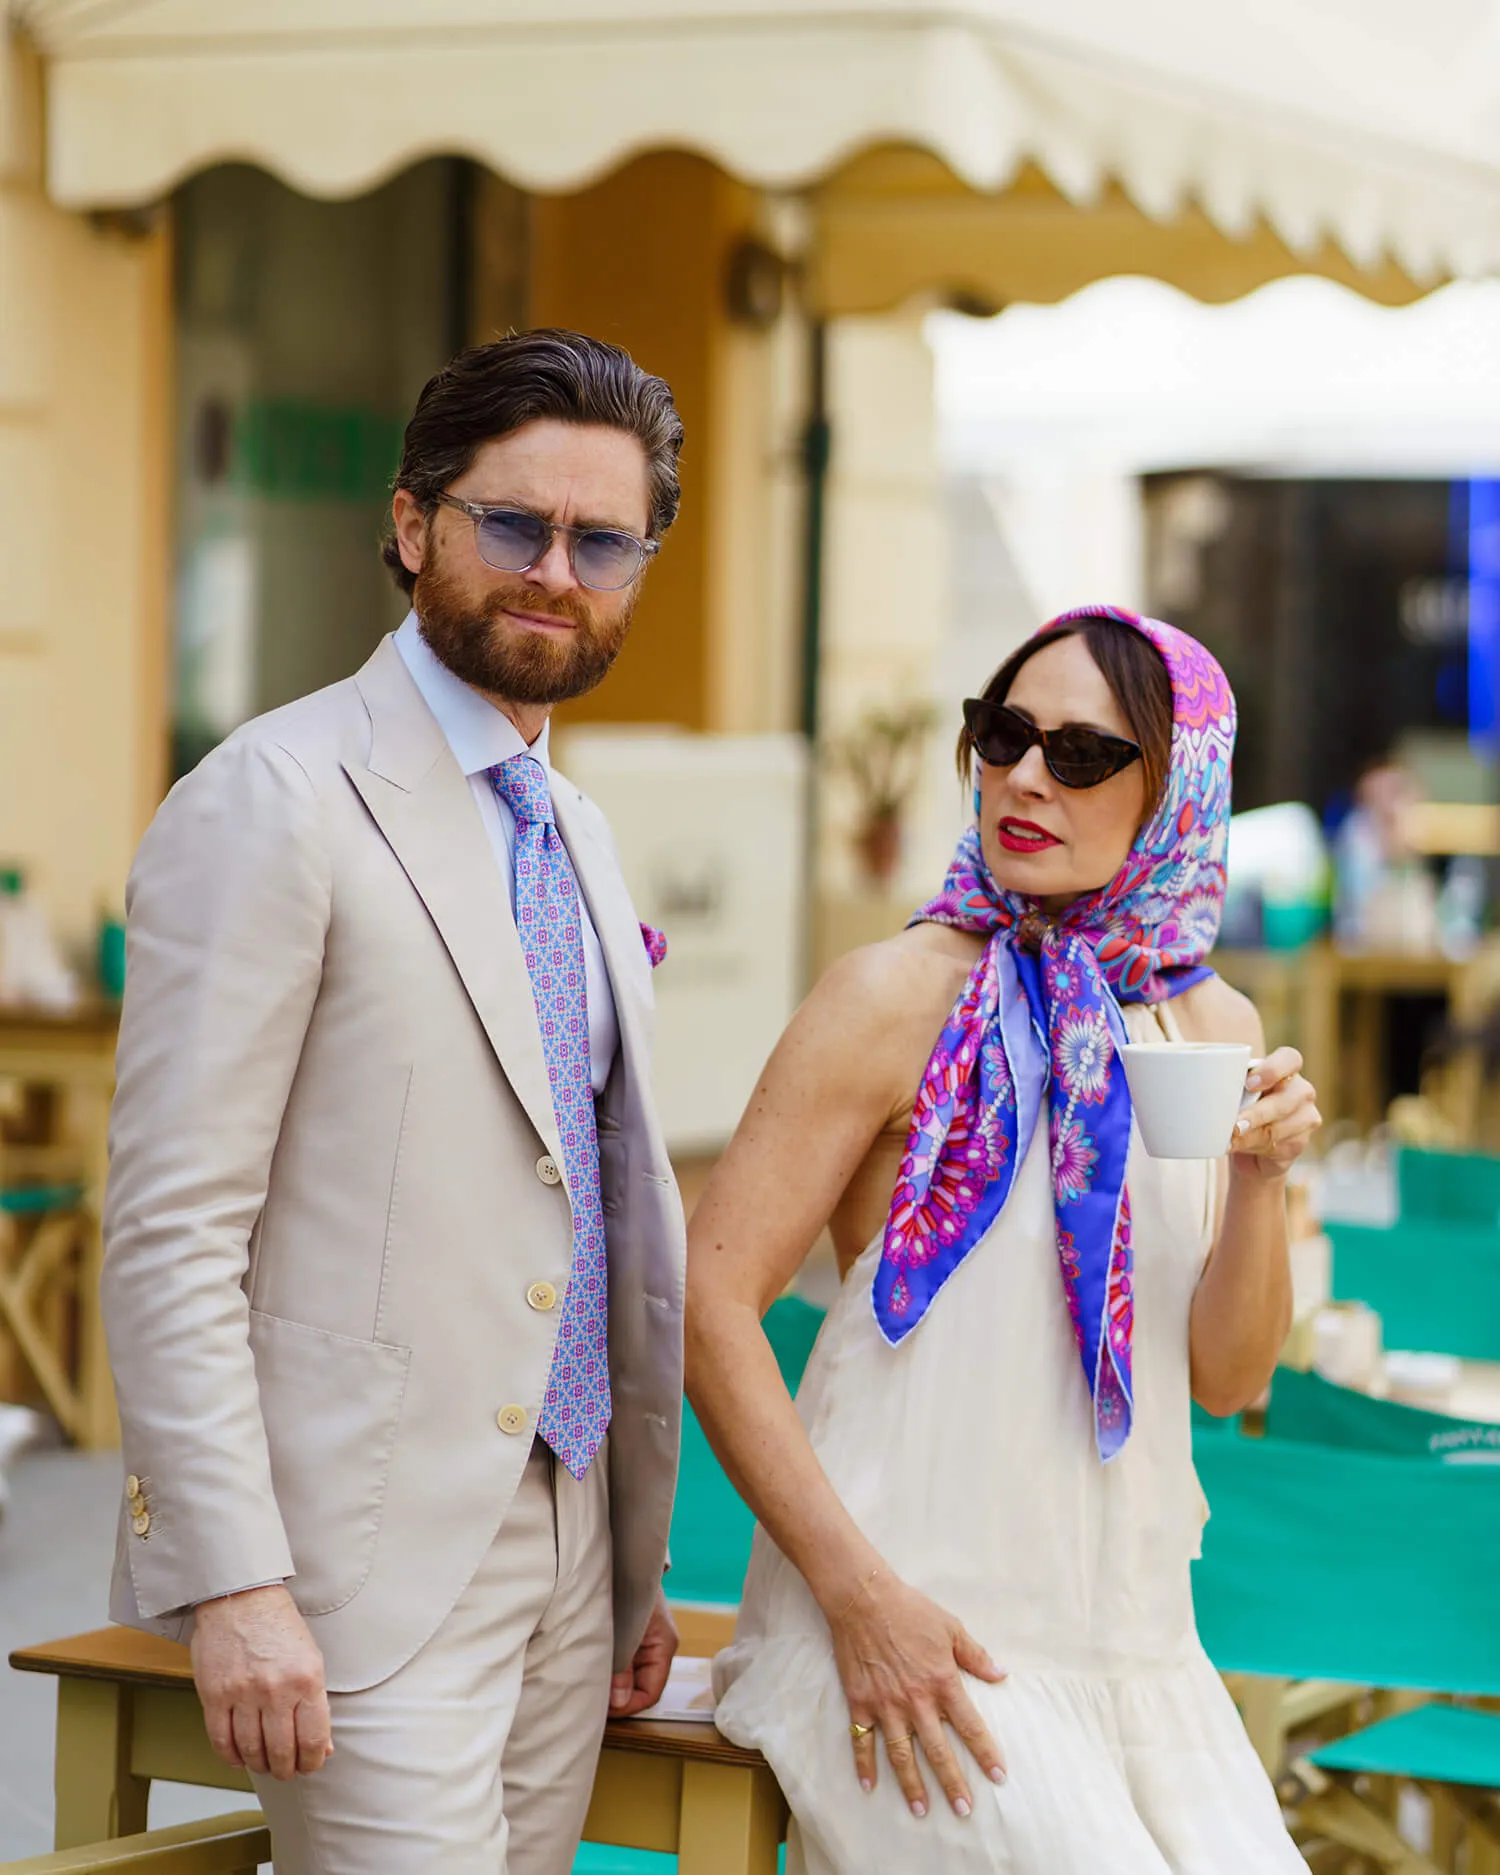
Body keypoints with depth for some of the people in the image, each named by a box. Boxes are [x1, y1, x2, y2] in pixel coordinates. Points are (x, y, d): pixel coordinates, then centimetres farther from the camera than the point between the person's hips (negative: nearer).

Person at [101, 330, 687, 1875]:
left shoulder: (574, 835, 16)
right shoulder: (275, 802, -9)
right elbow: (169, 1233, -14)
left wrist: (639, 1568, 17)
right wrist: (231, 1587, -20)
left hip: (563, 1551, 8)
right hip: (369, 1560, -8)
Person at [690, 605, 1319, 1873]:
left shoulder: (1208, 1023, 10)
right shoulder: (905, 994, -7)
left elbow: (1227, 1376, 11)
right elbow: (711, 1304, -10)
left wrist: (1261, 1180, -8)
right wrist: (862, 1597, -16)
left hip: (1130, 1637, 6)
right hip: (913, 1619, -6)